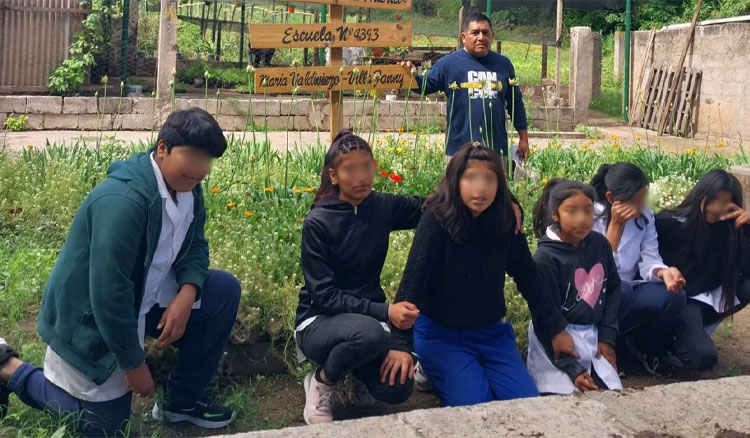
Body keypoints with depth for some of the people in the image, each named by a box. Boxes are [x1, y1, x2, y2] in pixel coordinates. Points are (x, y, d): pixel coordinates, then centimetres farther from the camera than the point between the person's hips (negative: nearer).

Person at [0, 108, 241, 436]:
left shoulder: (186, 188, -5)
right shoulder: (122, 201, -33)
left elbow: (195, 245, 4)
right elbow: (110, 292, -33)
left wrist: (187, 293, -19)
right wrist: (134, 364, -23)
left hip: (144, 297, 8)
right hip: (91, 317, -8)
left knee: (225, 291, -6)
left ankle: (182, 400, 6)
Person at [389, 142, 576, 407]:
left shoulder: (506, 221, -6)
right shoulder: (438, 219, -19)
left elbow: (528, 278, 4)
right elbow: (414, 277, -25)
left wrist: (557, 328, 7)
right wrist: (400, 343, -33)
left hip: (491, 333, 5)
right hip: (440, 334, -4)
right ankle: (432, 370, 10)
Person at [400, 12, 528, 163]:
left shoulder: (503, 64, 9)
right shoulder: (448, 62, -1)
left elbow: (515, 103, 15)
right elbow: (426, 86, -1)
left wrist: (523, 138, 14)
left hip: (497, 149, 3)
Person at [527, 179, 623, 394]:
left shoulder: (600, 244, -1)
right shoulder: (545, 258, -18)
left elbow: (612, 289, 13)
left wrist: (607, 336, 2)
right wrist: (571, 368, -18)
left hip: (593, 336, 6)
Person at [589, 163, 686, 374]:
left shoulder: (645, 216, 3)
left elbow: (649, 260, -5)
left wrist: (663, 272, -29)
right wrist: (616, 224, -23)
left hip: (628, 293, 5)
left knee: (673, 297, -24)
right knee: (619, 290, -38)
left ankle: (640, 345, 3)